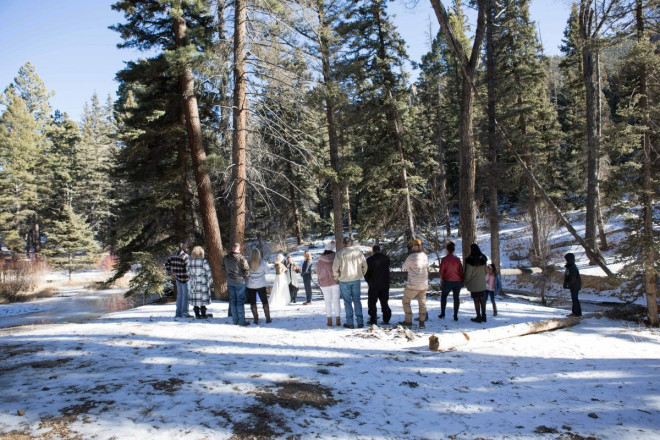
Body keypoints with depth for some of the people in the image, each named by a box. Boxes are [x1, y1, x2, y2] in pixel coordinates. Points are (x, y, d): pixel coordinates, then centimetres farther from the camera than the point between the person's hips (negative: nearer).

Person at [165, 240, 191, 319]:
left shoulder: (173, 256, 5)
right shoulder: (185, 256, -18)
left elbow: (167, 266, 9)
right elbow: (187, 268, -22)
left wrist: (171, 274, 17)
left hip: (177, 278, 7)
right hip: (185, 278, -7)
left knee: (179, 295, 15)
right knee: (185, 295, 2)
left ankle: (178, 313, 20)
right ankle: (185, 313, 5)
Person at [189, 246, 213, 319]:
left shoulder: (190, 261, 1)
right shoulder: (204, 262, -12)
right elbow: (209, 274, -9)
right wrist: (211, 285, -2)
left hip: (193, 283, 4)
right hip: (203, 284, -4)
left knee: (195, 299, 10)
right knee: (203, 299, 4)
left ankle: (197, 314, 17)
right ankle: (203, 314, 11)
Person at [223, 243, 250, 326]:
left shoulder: (226, 258, 3)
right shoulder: (240, 257, -14)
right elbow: (246, 269, -11)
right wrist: (246, 276, 5)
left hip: (230, 282, 5)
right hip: (240, 281, -5)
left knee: (233, 301, 11)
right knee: (240, 301, 1)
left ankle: (235, 320, 15)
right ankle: (241, 320, 3)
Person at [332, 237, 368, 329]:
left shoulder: (340, 253, -10)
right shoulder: (358, 252, 2)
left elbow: (335, 268, -11)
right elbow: (364, 265, 7)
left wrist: (336, 277, 5)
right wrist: (361, 274, 19)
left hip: (344, 280, -3)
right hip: (356, 279, 3)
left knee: (347, 301, 5)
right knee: (357, 300, 12)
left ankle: (350, 322, 6)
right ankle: (360, 321, 11)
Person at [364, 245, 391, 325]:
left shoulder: (370, 259, -10)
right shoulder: (386, 258, 1)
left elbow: (366, 273, -5)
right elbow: (387, 269, 10)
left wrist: (369, 281, 12)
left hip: (374, 285, -4)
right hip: (385, 284, 4)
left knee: (372, 302, 6)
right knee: (384, 302, 13)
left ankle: (373, 319, 3)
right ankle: (386, 319, 12)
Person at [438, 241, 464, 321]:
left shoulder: (444, 259, -7)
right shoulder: (457, 259, 3)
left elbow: (441, 271, -4)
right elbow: (461, 270, 5)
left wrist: (442, 279, 11)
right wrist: (462, 281, 12)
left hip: (448, 281, -3)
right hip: (458, 281, 3)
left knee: (443, 297, 15)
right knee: (456, 298, 9)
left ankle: (442, 314, 14)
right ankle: (455, 316, 6)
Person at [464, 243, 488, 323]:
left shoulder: (470, 260, -17)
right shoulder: (483, 259, 2)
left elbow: (468, 273, -12)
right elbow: (485, 271, 10)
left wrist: (466, 283, 0)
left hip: (474, 283, -6)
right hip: (482, 283, 6)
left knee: (476, 300, 1)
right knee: (482, 299, 13)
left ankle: (478, 317, 6)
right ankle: (483, 316, 18)